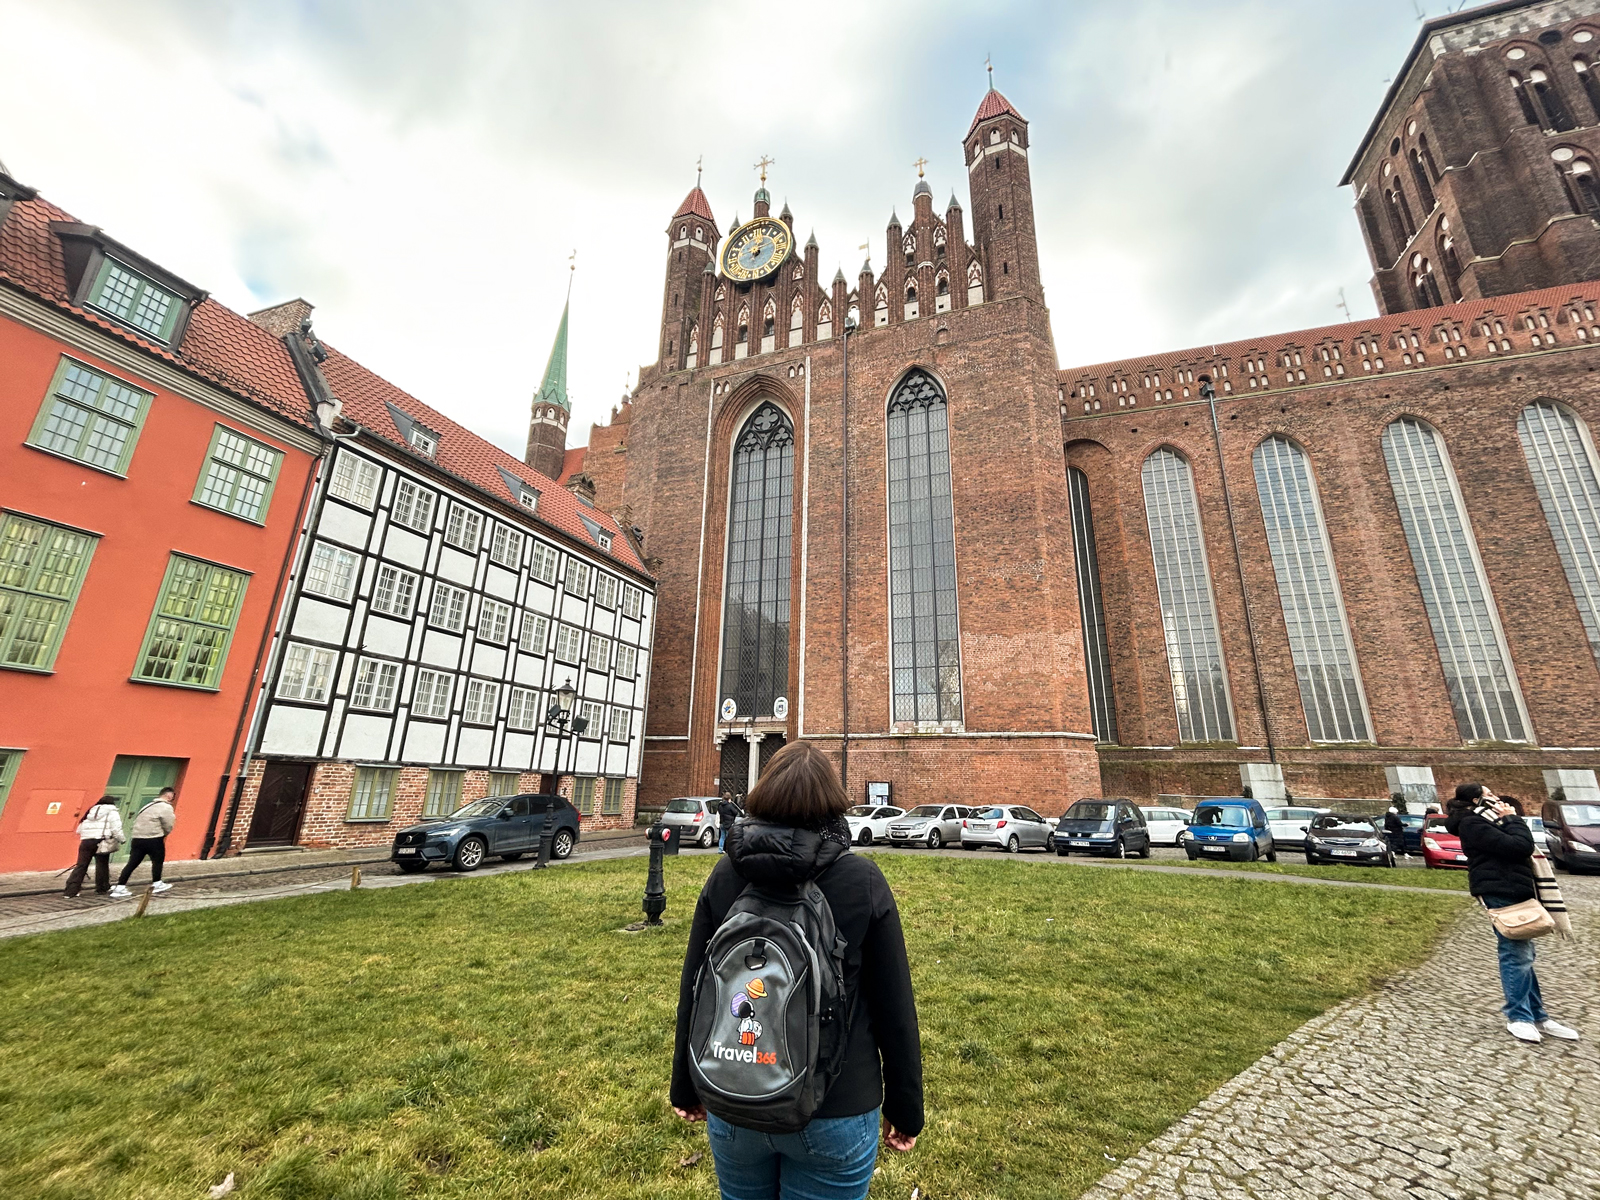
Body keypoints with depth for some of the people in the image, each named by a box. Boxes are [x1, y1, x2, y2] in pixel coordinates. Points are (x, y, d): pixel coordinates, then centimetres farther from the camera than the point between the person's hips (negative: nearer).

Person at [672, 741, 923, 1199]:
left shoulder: (725, 875, -10)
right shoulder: (863, 881, -16)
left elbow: (693, 992, -2)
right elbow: (894, 1006, -9)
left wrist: (686, 1088, 13)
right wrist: (904, 1108, 5)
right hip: (835, 1112, -2)